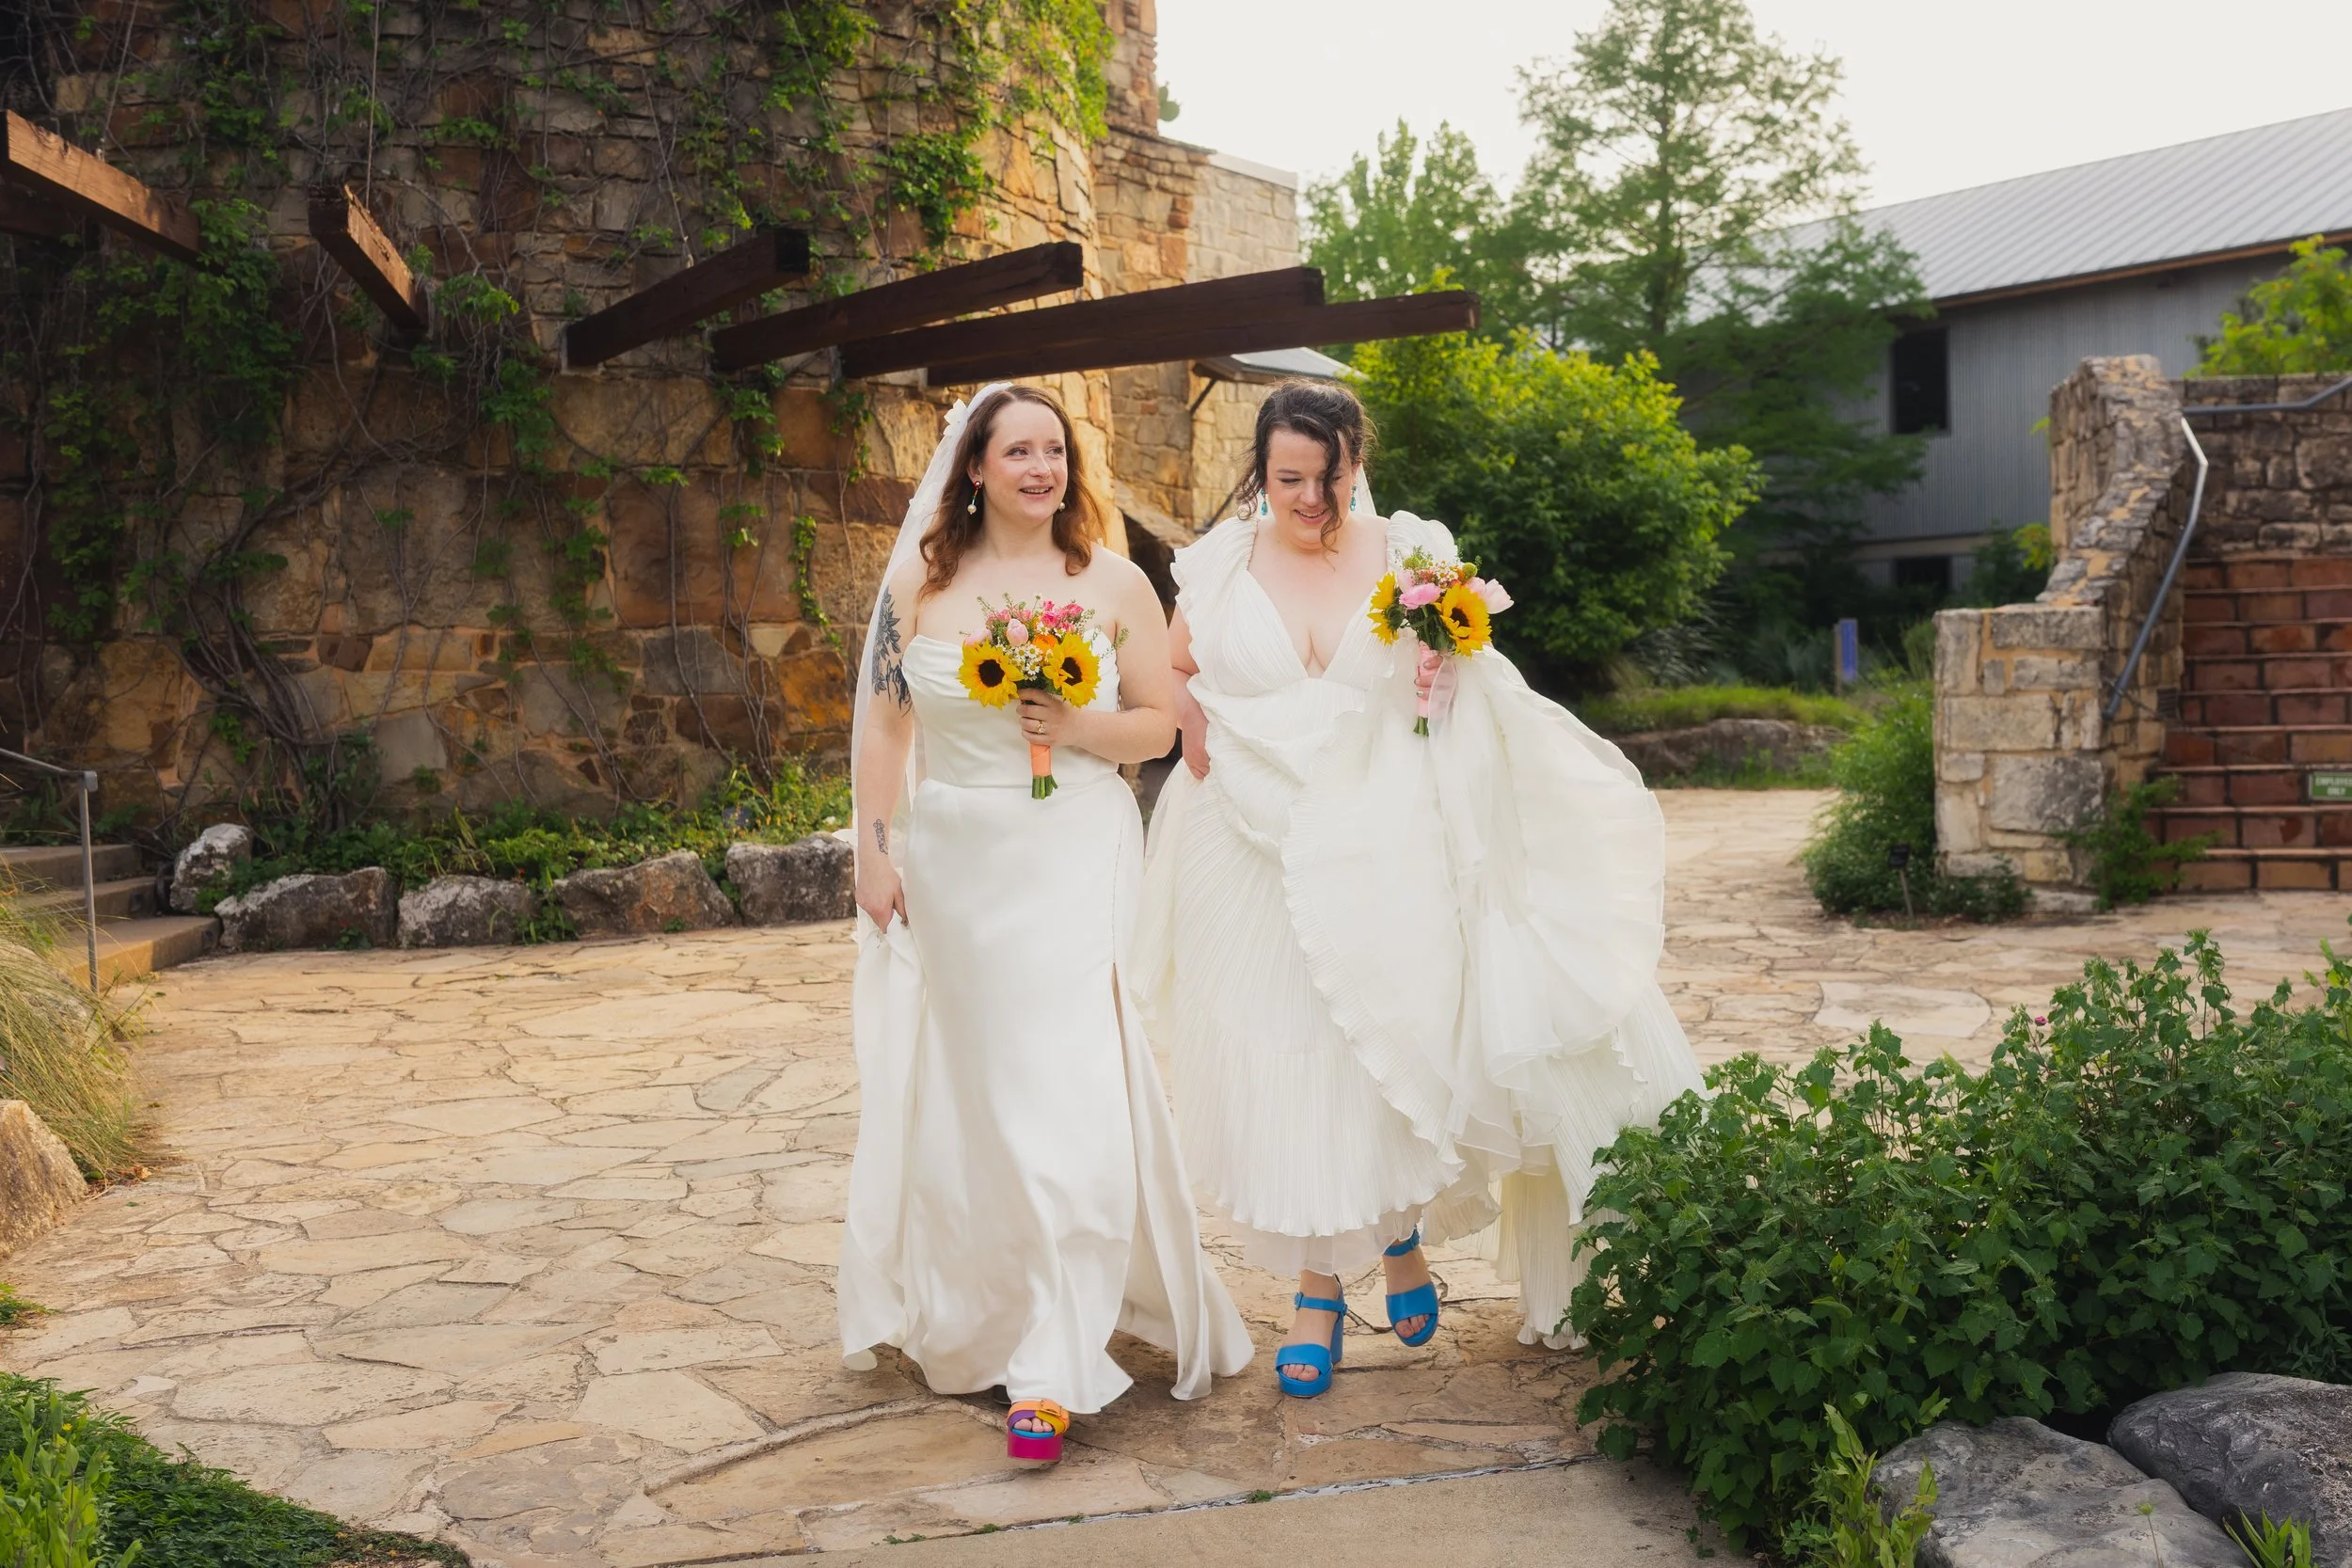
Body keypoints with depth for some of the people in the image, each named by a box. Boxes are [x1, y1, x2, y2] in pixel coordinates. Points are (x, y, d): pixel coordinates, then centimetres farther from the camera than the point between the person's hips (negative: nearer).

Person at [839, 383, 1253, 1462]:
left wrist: (1077, 728, -14)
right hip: (952, 861, 2)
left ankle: (1054, 1367, -3)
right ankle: (971, 1315, 32)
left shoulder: (1114, 583, 2)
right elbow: (883, 725, 7)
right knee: (963, 1088, 11)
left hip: (1076, 858, -2)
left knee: (1068, 1093, -9)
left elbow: (1159, 725, 4)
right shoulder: (920, 582, 5)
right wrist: (875, 853, 1)